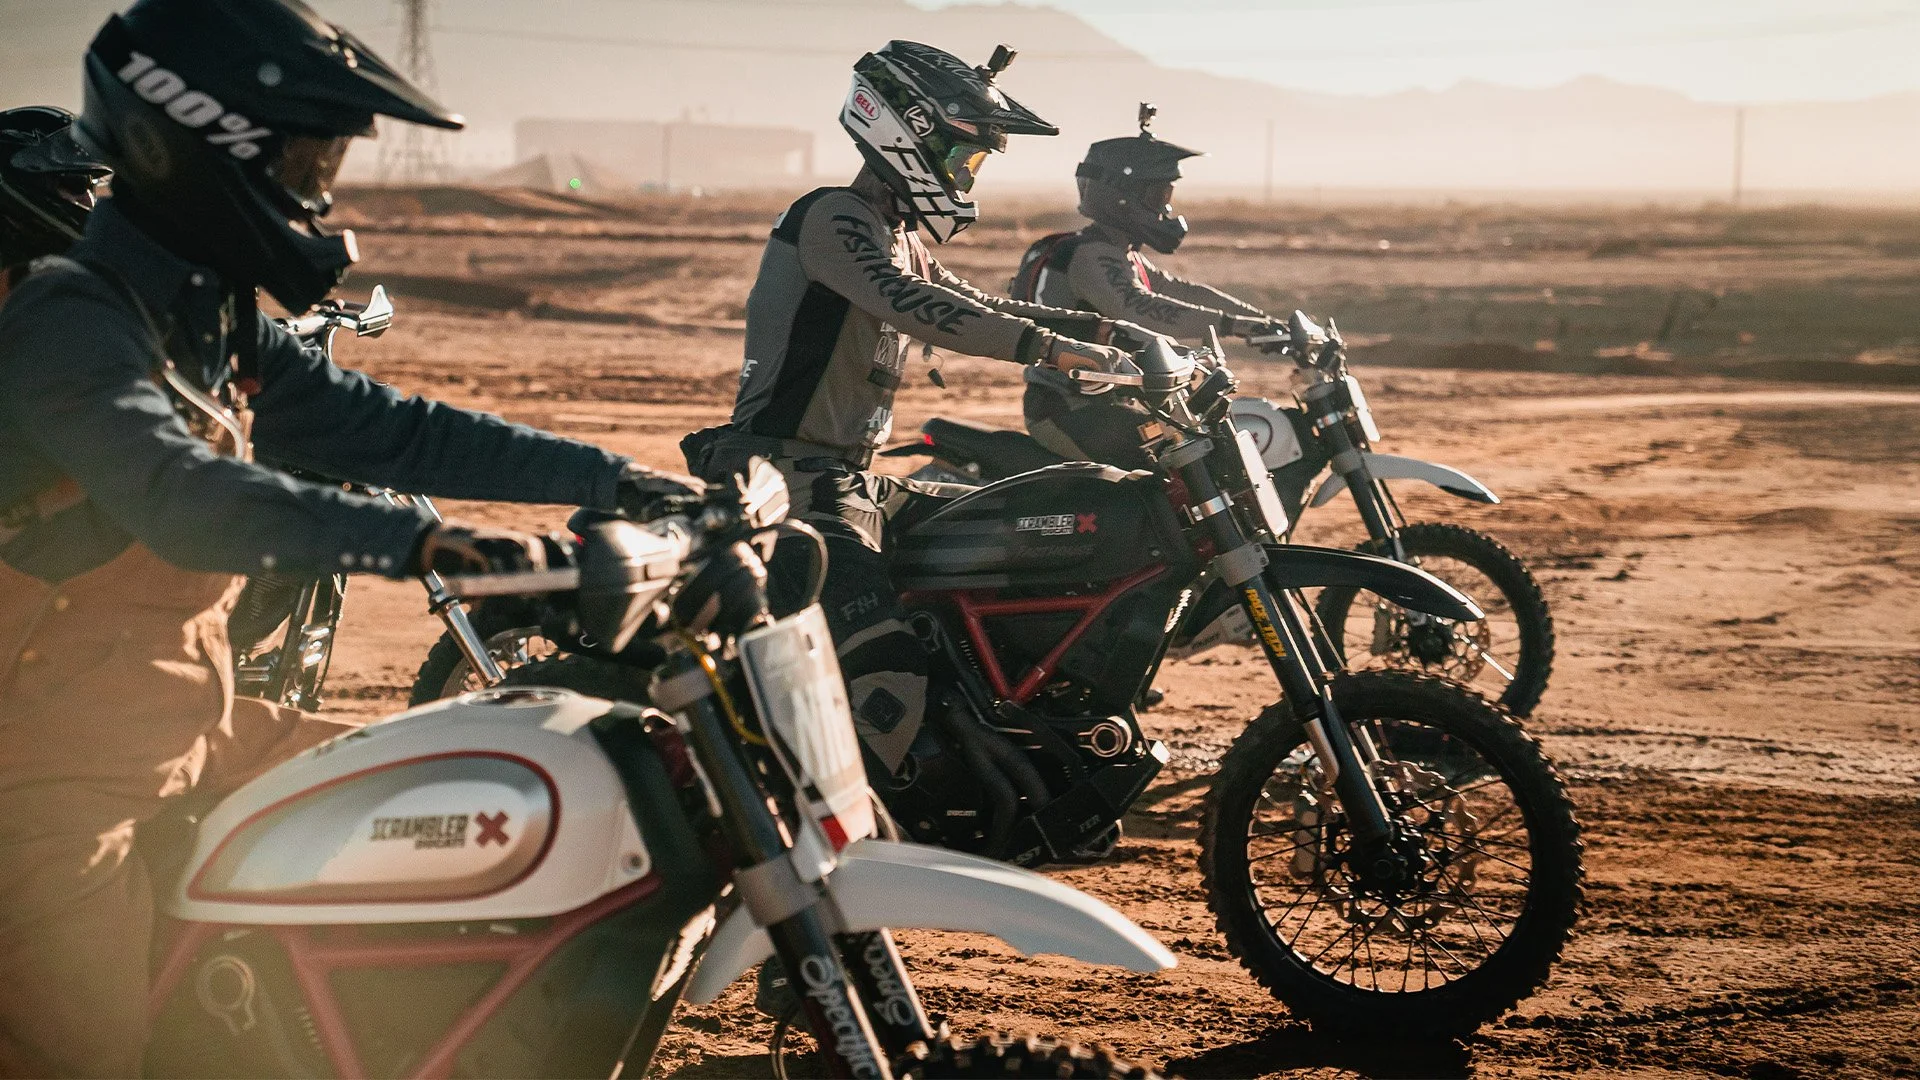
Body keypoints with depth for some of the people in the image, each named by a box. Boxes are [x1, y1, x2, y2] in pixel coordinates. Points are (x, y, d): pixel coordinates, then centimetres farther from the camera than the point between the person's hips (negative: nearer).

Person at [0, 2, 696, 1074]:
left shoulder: (222, 325, 10)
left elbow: (384, 427, 10)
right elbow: (178, 492, -36)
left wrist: (607, 478, 4)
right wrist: (411, 540, -49)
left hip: (198, 729, 9)